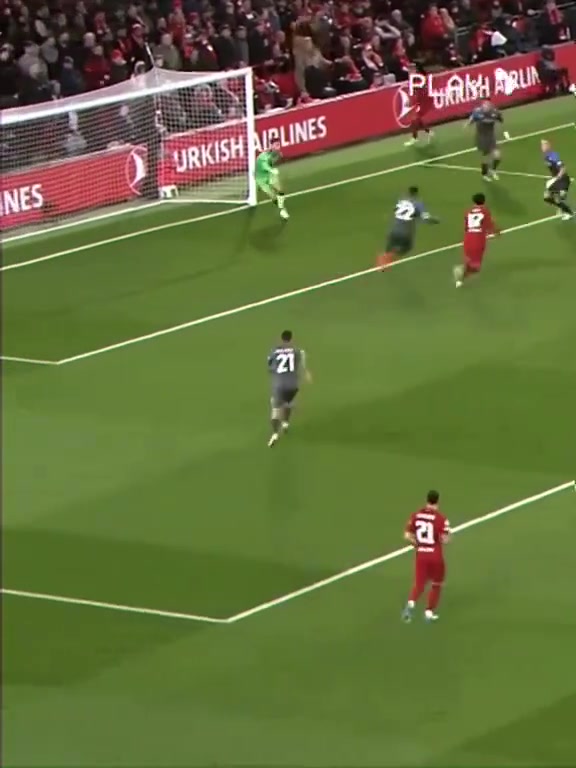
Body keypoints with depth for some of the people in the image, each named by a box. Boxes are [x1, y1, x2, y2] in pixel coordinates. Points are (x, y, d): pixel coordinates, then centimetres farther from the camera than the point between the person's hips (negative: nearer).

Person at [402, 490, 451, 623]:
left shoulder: (416, 516, -1)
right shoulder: (440, 518, -14)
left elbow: (407, 536, -1)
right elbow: (445, 540, -17)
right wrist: (447, 534, 6)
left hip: (421, 555, 3)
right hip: (436, 556, -3)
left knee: (419, 584, 8)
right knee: (436, 585, 18)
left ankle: (411, 603, -21)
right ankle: (429, 612, 19)